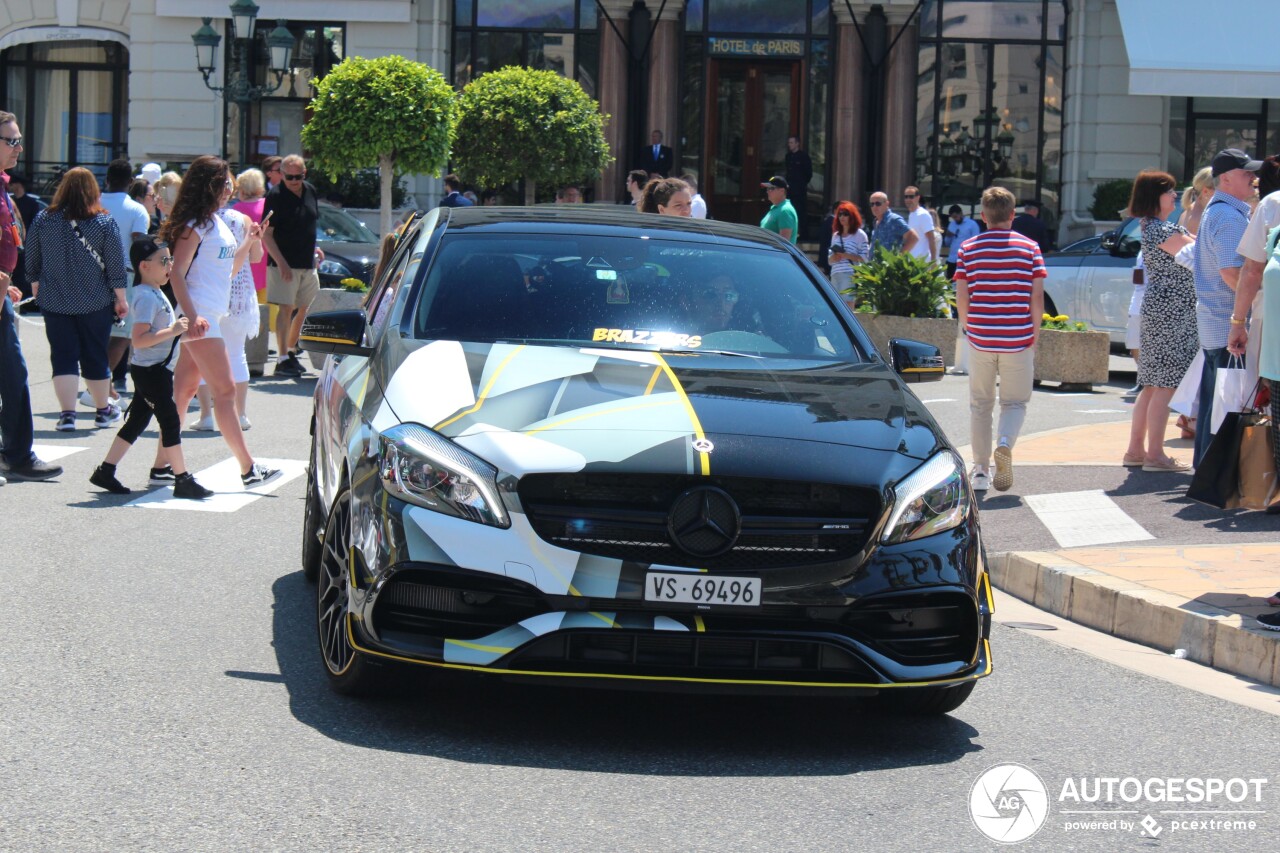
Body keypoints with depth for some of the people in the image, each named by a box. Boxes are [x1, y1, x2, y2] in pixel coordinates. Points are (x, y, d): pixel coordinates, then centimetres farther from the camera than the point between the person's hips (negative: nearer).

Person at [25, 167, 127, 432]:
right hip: (95, 302, 0)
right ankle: (103, 411, 23)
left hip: (54, 301, 0)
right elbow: (116, 266, -5)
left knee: (63, 356, 4)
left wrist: (37, 289, 19)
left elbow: (32, 263, 5)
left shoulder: (43, 220, -3)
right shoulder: (104, 223, -8)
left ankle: (67, 413, -6)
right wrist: (121, 299, 3)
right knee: (95, 356, 12)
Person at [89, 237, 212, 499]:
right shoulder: (147, 297, -19)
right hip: (150, 369, -11)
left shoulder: (154, 294, 14)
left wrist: (179, 328, 14)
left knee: (136, 421, 13)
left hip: (155, 369, 11)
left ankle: (105, 471, 16)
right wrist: (172, 331, -26)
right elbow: (139, 339, -27)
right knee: (170, 420, -6)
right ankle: (183, 480, -3)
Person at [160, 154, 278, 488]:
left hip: (211, 316, 9)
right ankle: (248, 469, -8)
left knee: (184, 390, 10)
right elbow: (177, 273, -18)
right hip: (199, 316, -9)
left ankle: (163, 463, 14)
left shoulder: (218, 223, 16)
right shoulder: (195, 225, -12)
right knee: (225, 391, -9)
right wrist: (193, 317, -27)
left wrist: (250, 241, 13)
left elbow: (229, 269, 24)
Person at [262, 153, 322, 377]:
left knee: (302, 310, 14)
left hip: (308, 264, 7)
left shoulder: (311, 192, 8)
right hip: (285, 264, -7)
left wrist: (314, 248, 10)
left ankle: (291, 352, 27)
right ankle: (282, 359, -10)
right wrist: (281, 263, -21)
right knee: (286, 309, -10)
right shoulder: (276, 197, -11)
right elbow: (267, 235, -14)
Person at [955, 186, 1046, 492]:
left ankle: (980, 469, 13)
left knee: (980, 404, 14)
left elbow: (961, 298, -2)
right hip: (1018, 339, -1)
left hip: (980, 340, 1)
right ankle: (1005, 444, -20)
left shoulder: (968, 248, 2)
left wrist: (968, 330, 12)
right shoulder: (1029, 248, 0)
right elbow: (1037, 298, -4)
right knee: (1015, 402, 10)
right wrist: (1033, 338, 5)